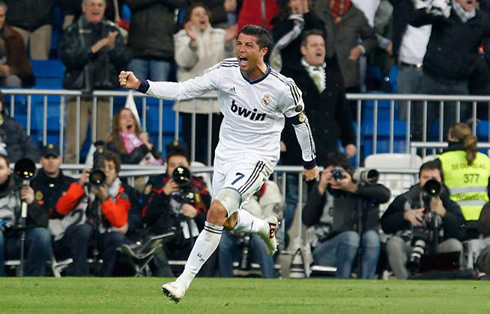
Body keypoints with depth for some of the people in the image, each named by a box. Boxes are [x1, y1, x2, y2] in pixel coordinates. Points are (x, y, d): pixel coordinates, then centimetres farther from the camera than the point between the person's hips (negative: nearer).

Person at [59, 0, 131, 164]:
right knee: (74, 142, -7)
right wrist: (93, 49, -16)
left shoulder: (112, 31, 11)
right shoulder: (73, 32, 3)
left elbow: (124, 60, 4)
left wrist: (112, 47, -14)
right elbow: (68, 58, -10)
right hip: (79, 91, -2)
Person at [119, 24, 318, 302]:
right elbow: (183, 90, -12)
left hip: (257, 159, -5)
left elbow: (300, 122, 0)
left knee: (218, 211, -22)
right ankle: (267, 228, 54)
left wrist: (310, 162, 10)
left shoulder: (283, 88, -17)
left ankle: (184, 281, -17)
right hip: (226, 152, 5)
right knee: (229, 220, 18)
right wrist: (140, 85, -24)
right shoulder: (226, 72, -11)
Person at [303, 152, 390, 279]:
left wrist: (354, 188, -22)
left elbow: (385, 194, -14)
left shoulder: (362, 188, 7)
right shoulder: (321, 190, 5)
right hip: (324, 251, -2)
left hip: (358, 252, 2)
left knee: (371, 235, -29)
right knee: (351, 236, -32)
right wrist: (321, 189, -16)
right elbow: (307, 220, -9)